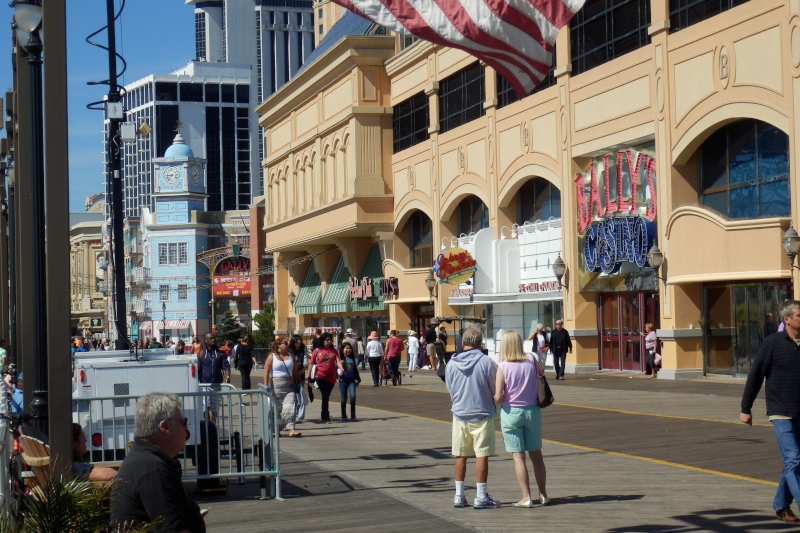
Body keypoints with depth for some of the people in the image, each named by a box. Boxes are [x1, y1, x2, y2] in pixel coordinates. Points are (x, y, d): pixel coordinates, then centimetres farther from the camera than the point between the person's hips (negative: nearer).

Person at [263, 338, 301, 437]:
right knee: (276, 408, 5)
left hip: (289, 385, 2)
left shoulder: (291, 355, 14)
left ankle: (291, 429, -20)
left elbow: (294, 371, 18)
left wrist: (296, 384, 12)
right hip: (275, 385, -2)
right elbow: (266, 372, -2)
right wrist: (266, 387, -10)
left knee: (290, 407, -12)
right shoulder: (272, 356, 3)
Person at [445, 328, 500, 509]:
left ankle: (459, 496, 15)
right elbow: (495, 390, -5)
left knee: (460, 456, 11)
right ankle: (481, 497, 1)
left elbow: (450, 391, 8)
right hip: (482, 413, -4)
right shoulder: (486, 361, -11)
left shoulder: (451, 363, -1)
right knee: (482, 455, 0)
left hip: (459, 413, 4)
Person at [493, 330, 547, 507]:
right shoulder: (532, 361, -4)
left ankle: (526, 497, 0)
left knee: (518, 456, 2)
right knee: (536, 454, 14)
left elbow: (498, 397, -15)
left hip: (511, 412, -3)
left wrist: (502, 399, 7)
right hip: (532, 411, 3)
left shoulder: (502, 367, -11)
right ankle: (543, 494, 22)